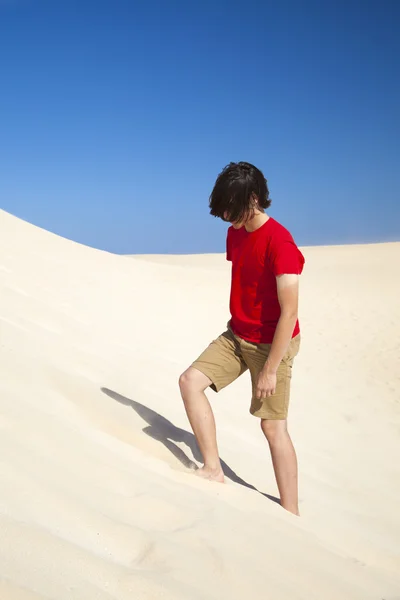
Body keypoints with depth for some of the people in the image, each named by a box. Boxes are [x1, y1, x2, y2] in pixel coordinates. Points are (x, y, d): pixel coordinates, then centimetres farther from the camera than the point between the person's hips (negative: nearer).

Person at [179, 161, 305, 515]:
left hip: (271, 343, -7)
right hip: (236, 335, 8)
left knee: (273, 426, -2)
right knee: (190, 381, -6)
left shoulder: (279, 242, -23)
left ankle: (291, 515, 12)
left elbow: (289, 311, -25)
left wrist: (270, 370, -23)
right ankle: (213, 470, 2)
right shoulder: (234, 234, 3)